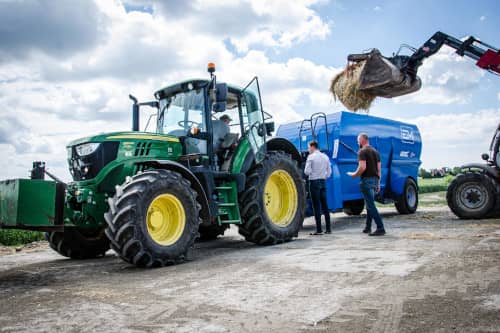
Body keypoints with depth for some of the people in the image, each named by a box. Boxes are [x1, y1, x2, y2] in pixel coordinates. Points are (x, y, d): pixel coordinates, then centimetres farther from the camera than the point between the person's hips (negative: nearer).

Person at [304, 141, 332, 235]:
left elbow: (307, 172, -13)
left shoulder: (311, 157, -8)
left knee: (316, 206, -3)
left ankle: (319, 229, -2)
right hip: (323, 182, 6)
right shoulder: (325, 157, 11)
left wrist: (307, 173, 8)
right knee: (324, 205, 10)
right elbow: (329, 171, 11)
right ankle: (328, 228, 13)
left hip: (314, 182, -6)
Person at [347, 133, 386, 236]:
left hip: (367, 180, -9)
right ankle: (368, 228, 23)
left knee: (371, 205, -8)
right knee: (369, 204, 17)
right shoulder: (375, 151, 16)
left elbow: (362, 167, -22)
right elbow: (378, 169, 17)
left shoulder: (362, 151, -9)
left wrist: (354, 175, -6)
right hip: (375, 179, 9)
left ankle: (380, 228, -12)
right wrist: (378, 183, 20)